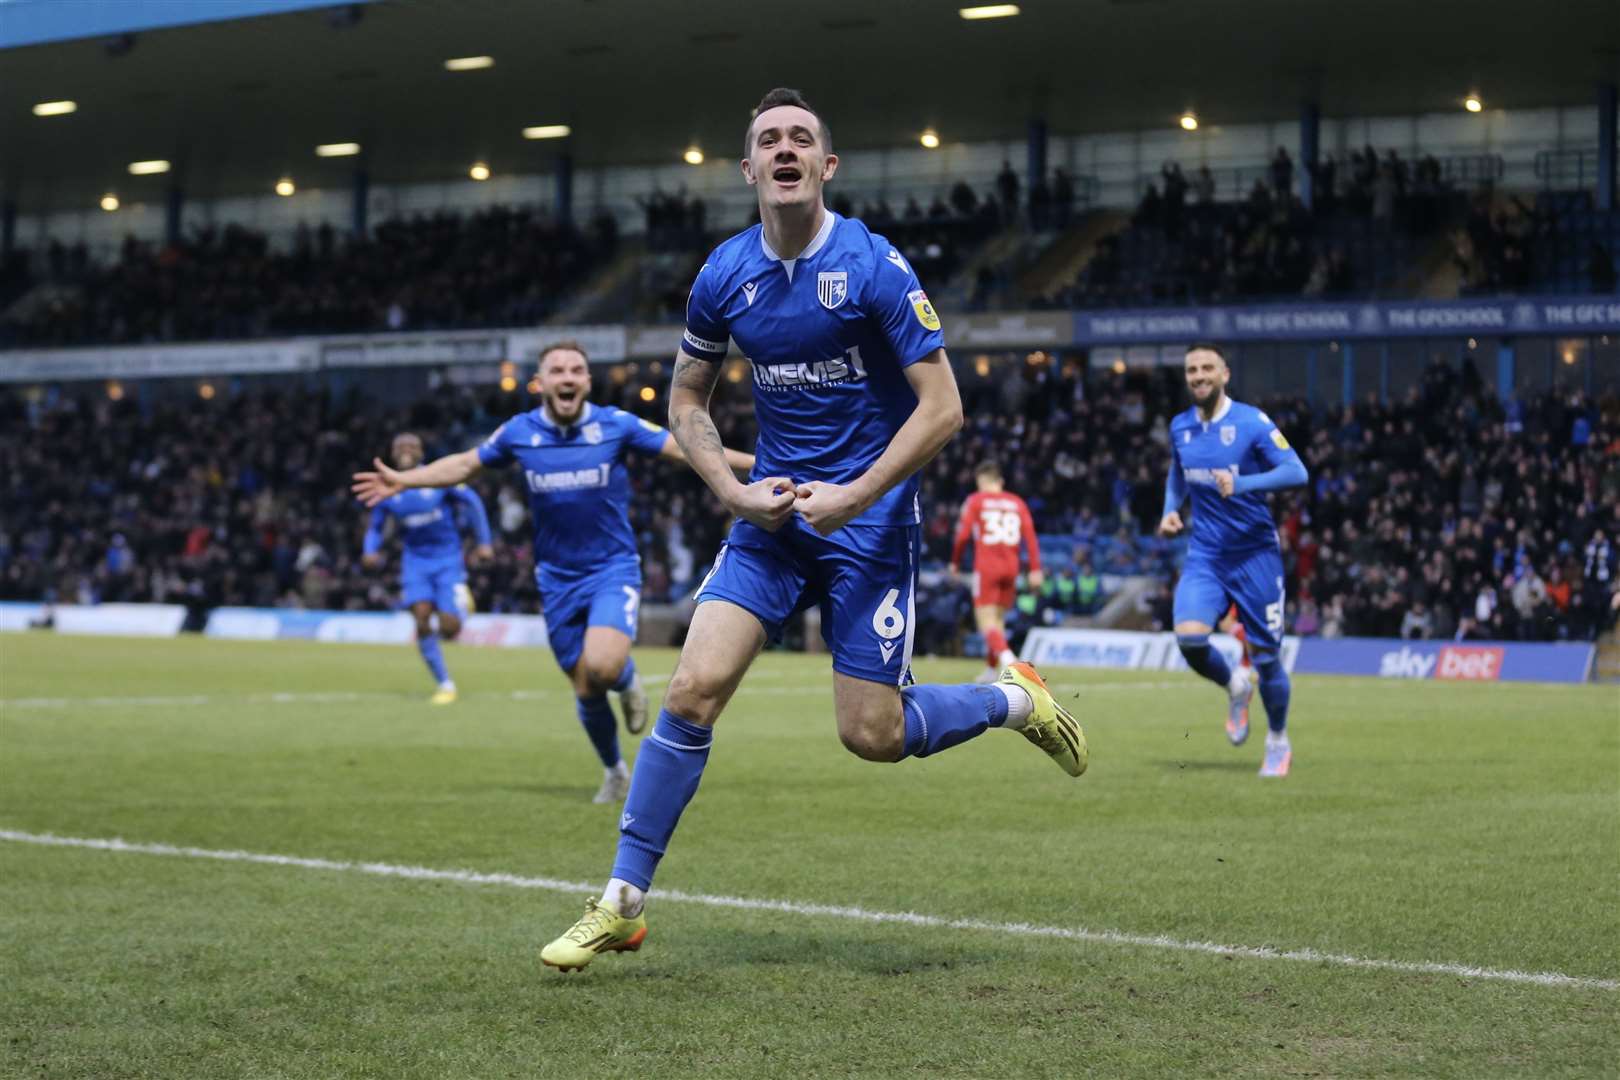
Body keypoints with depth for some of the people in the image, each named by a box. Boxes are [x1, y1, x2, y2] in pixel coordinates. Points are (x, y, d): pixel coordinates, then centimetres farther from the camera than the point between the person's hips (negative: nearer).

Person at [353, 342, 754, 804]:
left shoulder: (616, 424, -8)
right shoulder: (519, 431, -2)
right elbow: (463, 464, 14)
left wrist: (761, 464, -11)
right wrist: (402, 480, 8)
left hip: (613, 568, -3)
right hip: (558, 578, 3)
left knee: (603, 666, -27)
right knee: (585, 690, 5)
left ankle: (627, 680, 10)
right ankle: (614, 771, 30)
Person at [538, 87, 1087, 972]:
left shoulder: (874, 267, -13)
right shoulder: (724, 276, 1)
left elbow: (942, 407, -13)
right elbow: (686, 401, 14)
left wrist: (852, 496, -19)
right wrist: (731, 489, -3)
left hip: (868, 520, -4)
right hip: (771, 513, 4)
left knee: (873, 734, -4)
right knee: (692, 690, -10)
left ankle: (1013, 699, 26)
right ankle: (622, 903, -2)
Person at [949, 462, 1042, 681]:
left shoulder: (975, 501, 1)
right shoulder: (1017, 503, 11)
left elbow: (963, 534, -4)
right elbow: (1030, 536, 4)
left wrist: (955, 562, 8)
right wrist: (1035, 569, 4)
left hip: (986, 566, -4)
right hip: (1010, 567, 4)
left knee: (986, 620, -7)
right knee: (998, 618, 16)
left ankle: (1007, 658, -31)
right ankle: (991, 669, 19)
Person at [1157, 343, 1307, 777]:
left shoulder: (1251, 422, -10)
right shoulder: (1180, 427, 6)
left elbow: (1296, 471, -19)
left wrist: (1241, 483, -32)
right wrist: (1170, 511, 6)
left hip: (1255, 553, -3)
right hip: (1205, 554, 3)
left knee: (1265, 655, 1)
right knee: (1189, 638, -20)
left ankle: (1278, 743, 24)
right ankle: (1234, 688, 12)